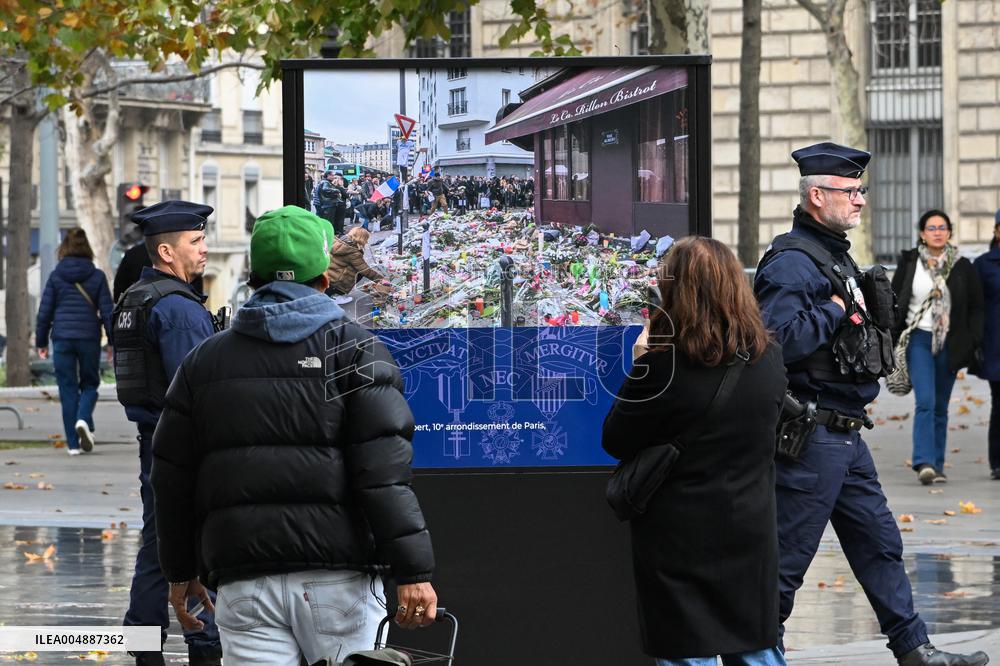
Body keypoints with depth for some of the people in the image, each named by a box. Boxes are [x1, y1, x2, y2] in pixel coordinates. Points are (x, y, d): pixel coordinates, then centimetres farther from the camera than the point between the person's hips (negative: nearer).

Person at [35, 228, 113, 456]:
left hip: (62, 338, 0)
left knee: (68, 388, 6)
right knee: (90, 383, 16)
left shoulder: (56, 276, 1)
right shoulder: (97, 276, 0)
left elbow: (45, 311, 2)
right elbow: (107, 311, -1)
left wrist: (41, 342, 11)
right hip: (89, 337, 0)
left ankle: (73, 443, 3)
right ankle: (84, 420, -14)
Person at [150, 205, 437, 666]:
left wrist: (180, 571, 26)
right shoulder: (355, 350, 0)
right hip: (338, 576, -3)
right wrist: (413, 571, -12)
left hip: (244, 584, 3)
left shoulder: (204, 361, 12)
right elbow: (384, 471, -10)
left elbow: (172, 477, 15)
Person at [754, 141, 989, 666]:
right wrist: (836, 310, -19)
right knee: (786, 558, -3)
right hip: (810, 438, -10)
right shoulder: (792, 262, -17)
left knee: (879, 544, 14)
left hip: (844, 435, 10)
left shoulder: (835, 255, 17)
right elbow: (780, 337, -31)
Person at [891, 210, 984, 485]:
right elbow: (894, 302, 7)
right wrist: (890, 340, 4)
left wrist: (975, 343, -1)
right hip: (919, 339, -2)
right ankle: (924, 463, -24)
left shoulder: (962, 267, 3)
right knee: (925, 401, -16)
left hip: (949, 344, 2)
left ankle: (937, 465, 13)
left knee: (940, 406, 7)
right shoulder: (909, 262, 2)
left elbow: (975, 307, 8)